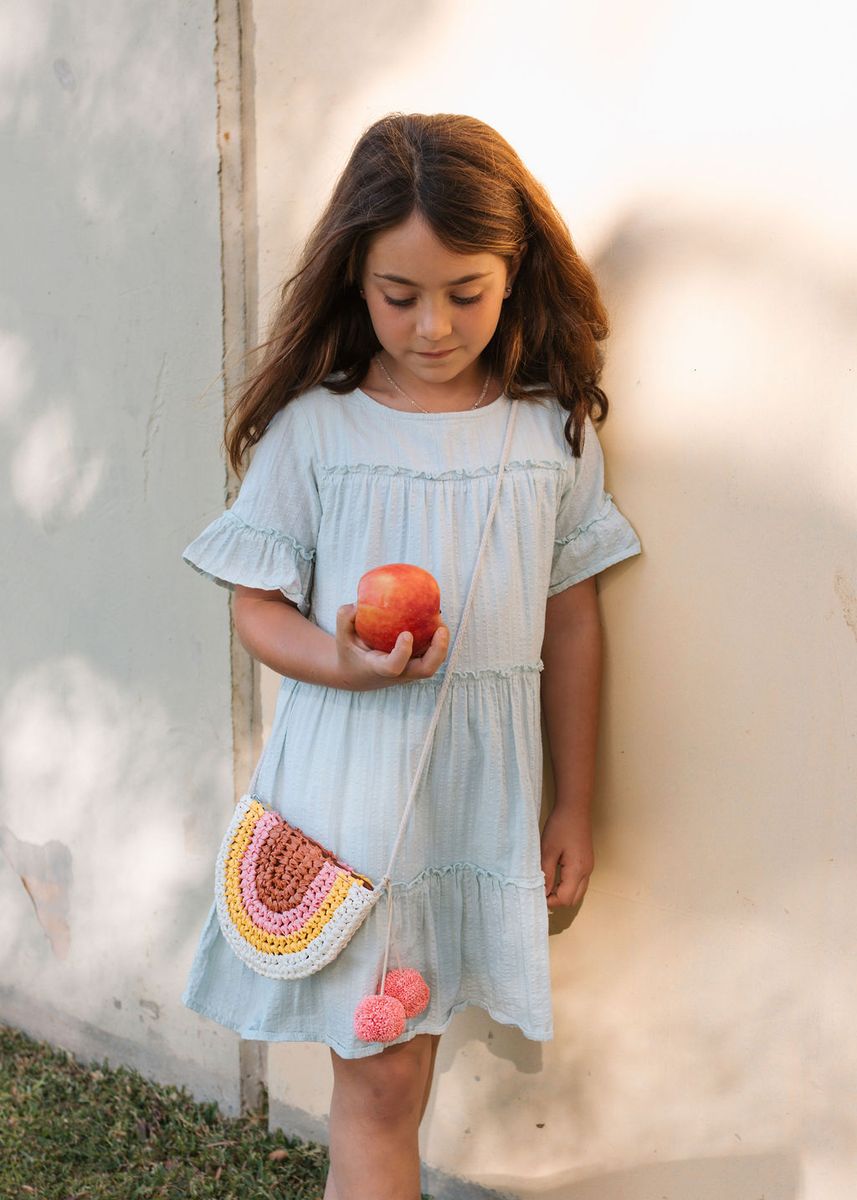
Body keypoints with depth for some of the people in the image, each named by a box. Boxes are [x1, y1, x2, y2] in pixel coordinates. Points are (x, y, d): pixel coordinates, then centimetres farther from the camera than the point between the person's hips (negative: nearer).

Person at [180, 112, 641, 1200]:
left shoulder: (555, 429, 2)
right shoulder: (312, 426, -5)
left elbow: (572, 621, 7)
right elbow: (257, 608, 1)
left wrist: (573, 805, 10)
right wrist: (342, 663, -21)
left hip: (484, 784, 2)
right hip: (350, 779, -2)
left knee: (388, 1075, 13)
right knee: (379, 1080, 3)